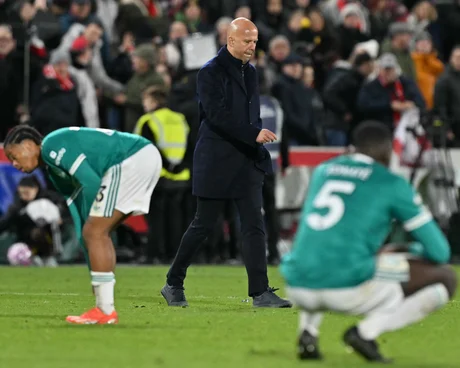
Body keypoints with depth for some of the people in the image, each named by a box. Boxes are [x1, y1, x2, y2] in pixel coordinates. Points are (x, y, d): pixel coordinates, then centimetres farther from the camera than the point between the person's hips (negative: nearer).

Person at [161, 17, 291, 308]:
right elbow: (218, 115, -22)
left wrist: (259, 152, 14)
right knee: (204, 226, 2)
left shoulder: (250, 71, 13)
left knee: (255, 226, -2)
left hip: (247, 162, 6)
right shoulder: (211, 72, -11)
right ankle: (174, 285, 17)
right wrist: (255, 134, -29)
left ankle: (260, 292, -5)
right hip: (217, 163, -6)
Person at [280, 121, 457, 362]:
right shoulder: (392, 184, 6)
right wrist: (405, 250, 32)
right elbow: (439, 252, 10)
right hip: (348, 290, -5)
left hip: (298, 288, 5)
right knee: (445, 278, 10)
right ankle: (367, 331, -7)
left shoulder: (322, 171, 20)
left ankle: (308, 331, 14)